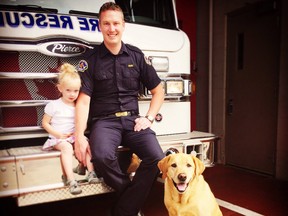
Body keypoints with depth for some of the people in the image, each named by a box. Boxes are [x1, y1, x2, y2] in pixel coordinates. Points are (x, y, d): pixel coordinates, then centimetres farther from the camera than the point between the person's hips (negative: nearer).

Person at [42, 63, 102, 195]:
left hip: (74, 136, 4)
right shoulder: (53, 105, 0)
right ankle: (70, 180, -41)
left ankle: (91, 172, -23)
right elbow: (45, 123, 2)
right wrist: (57, 134, -11)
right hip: (58, 138, -4)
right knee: (67, 147, -36)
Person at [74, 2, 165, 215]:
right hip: (104, 121, -2)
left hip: (132, 119, 2)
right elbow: (83, 100, -5)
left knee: (156, 157, -23)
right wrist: (79, 136, -17)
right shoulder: (91, 58, 1)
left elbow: (158, 91, 14)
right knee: (102, 156, -33)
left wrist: (149, 118, 0)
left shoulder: (136, 55, 8)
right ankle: (133, 195, -3)